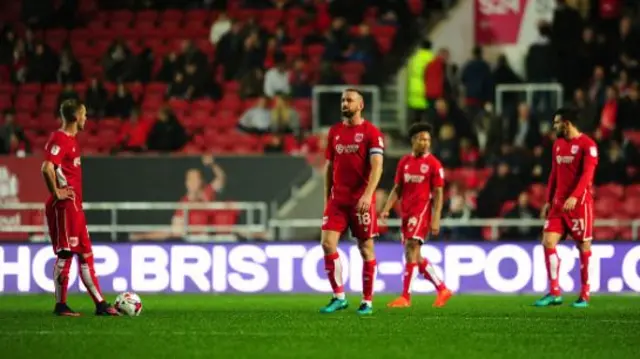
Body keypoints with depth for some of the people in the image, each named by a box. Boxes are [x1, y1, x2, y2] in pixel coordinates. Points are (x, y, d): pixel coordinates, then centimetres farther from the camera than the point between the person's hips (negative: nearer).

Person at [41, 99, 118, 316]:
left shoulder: (71, 139, 16)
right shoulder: (60, 139, -15)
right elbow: (47, 168, -28)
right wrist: (56, 192, -19)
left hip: (74, 206, 10)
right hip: (64, 207, -10)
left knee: (85, 254, 11)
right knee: (65, 253, -6)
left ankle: (100, 304, 13)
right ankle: (61, 305, 0)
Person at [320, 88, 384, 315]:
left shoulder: (371, 133, -5)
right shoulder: (334, 132, 12)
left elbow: (377, 166, -14)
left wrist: (368, 195, -26)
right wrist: (327, 197, 14)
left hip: (361, 200, -5)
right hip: (337, 199, 5)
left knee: (366, 248, 2)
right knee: (328, 243, -8)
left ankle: (367, 302, 10)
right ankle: (339, 297, 2)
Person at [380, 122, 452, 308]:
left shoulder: (433, 164, -4)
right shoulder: (404, 162, 11)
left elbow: (438, 193, -6)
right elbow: (397, 189, 15)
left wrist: (436, 219, -12)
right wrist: (387, 209, 2)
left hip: (422, 211, -7)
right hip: (406, 212, 7)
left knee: (411, 250, -15)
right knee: (415, 257, 9)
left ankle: (405, 296, -13)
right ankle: (442, 289, 21)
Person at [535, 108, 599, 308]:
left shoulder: (587, 145, -9)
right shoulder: (558, 144, 14)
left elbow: (587, 174, -19)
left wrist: (574, 197, -30)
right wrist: (548, 201, 15)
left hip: (579, 203, -7)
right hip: (558, 202, 7)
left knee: (583, 246, 0)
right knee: (548, 242, -6)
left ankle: (584, 296, 8)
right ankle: (554, 293, -3)